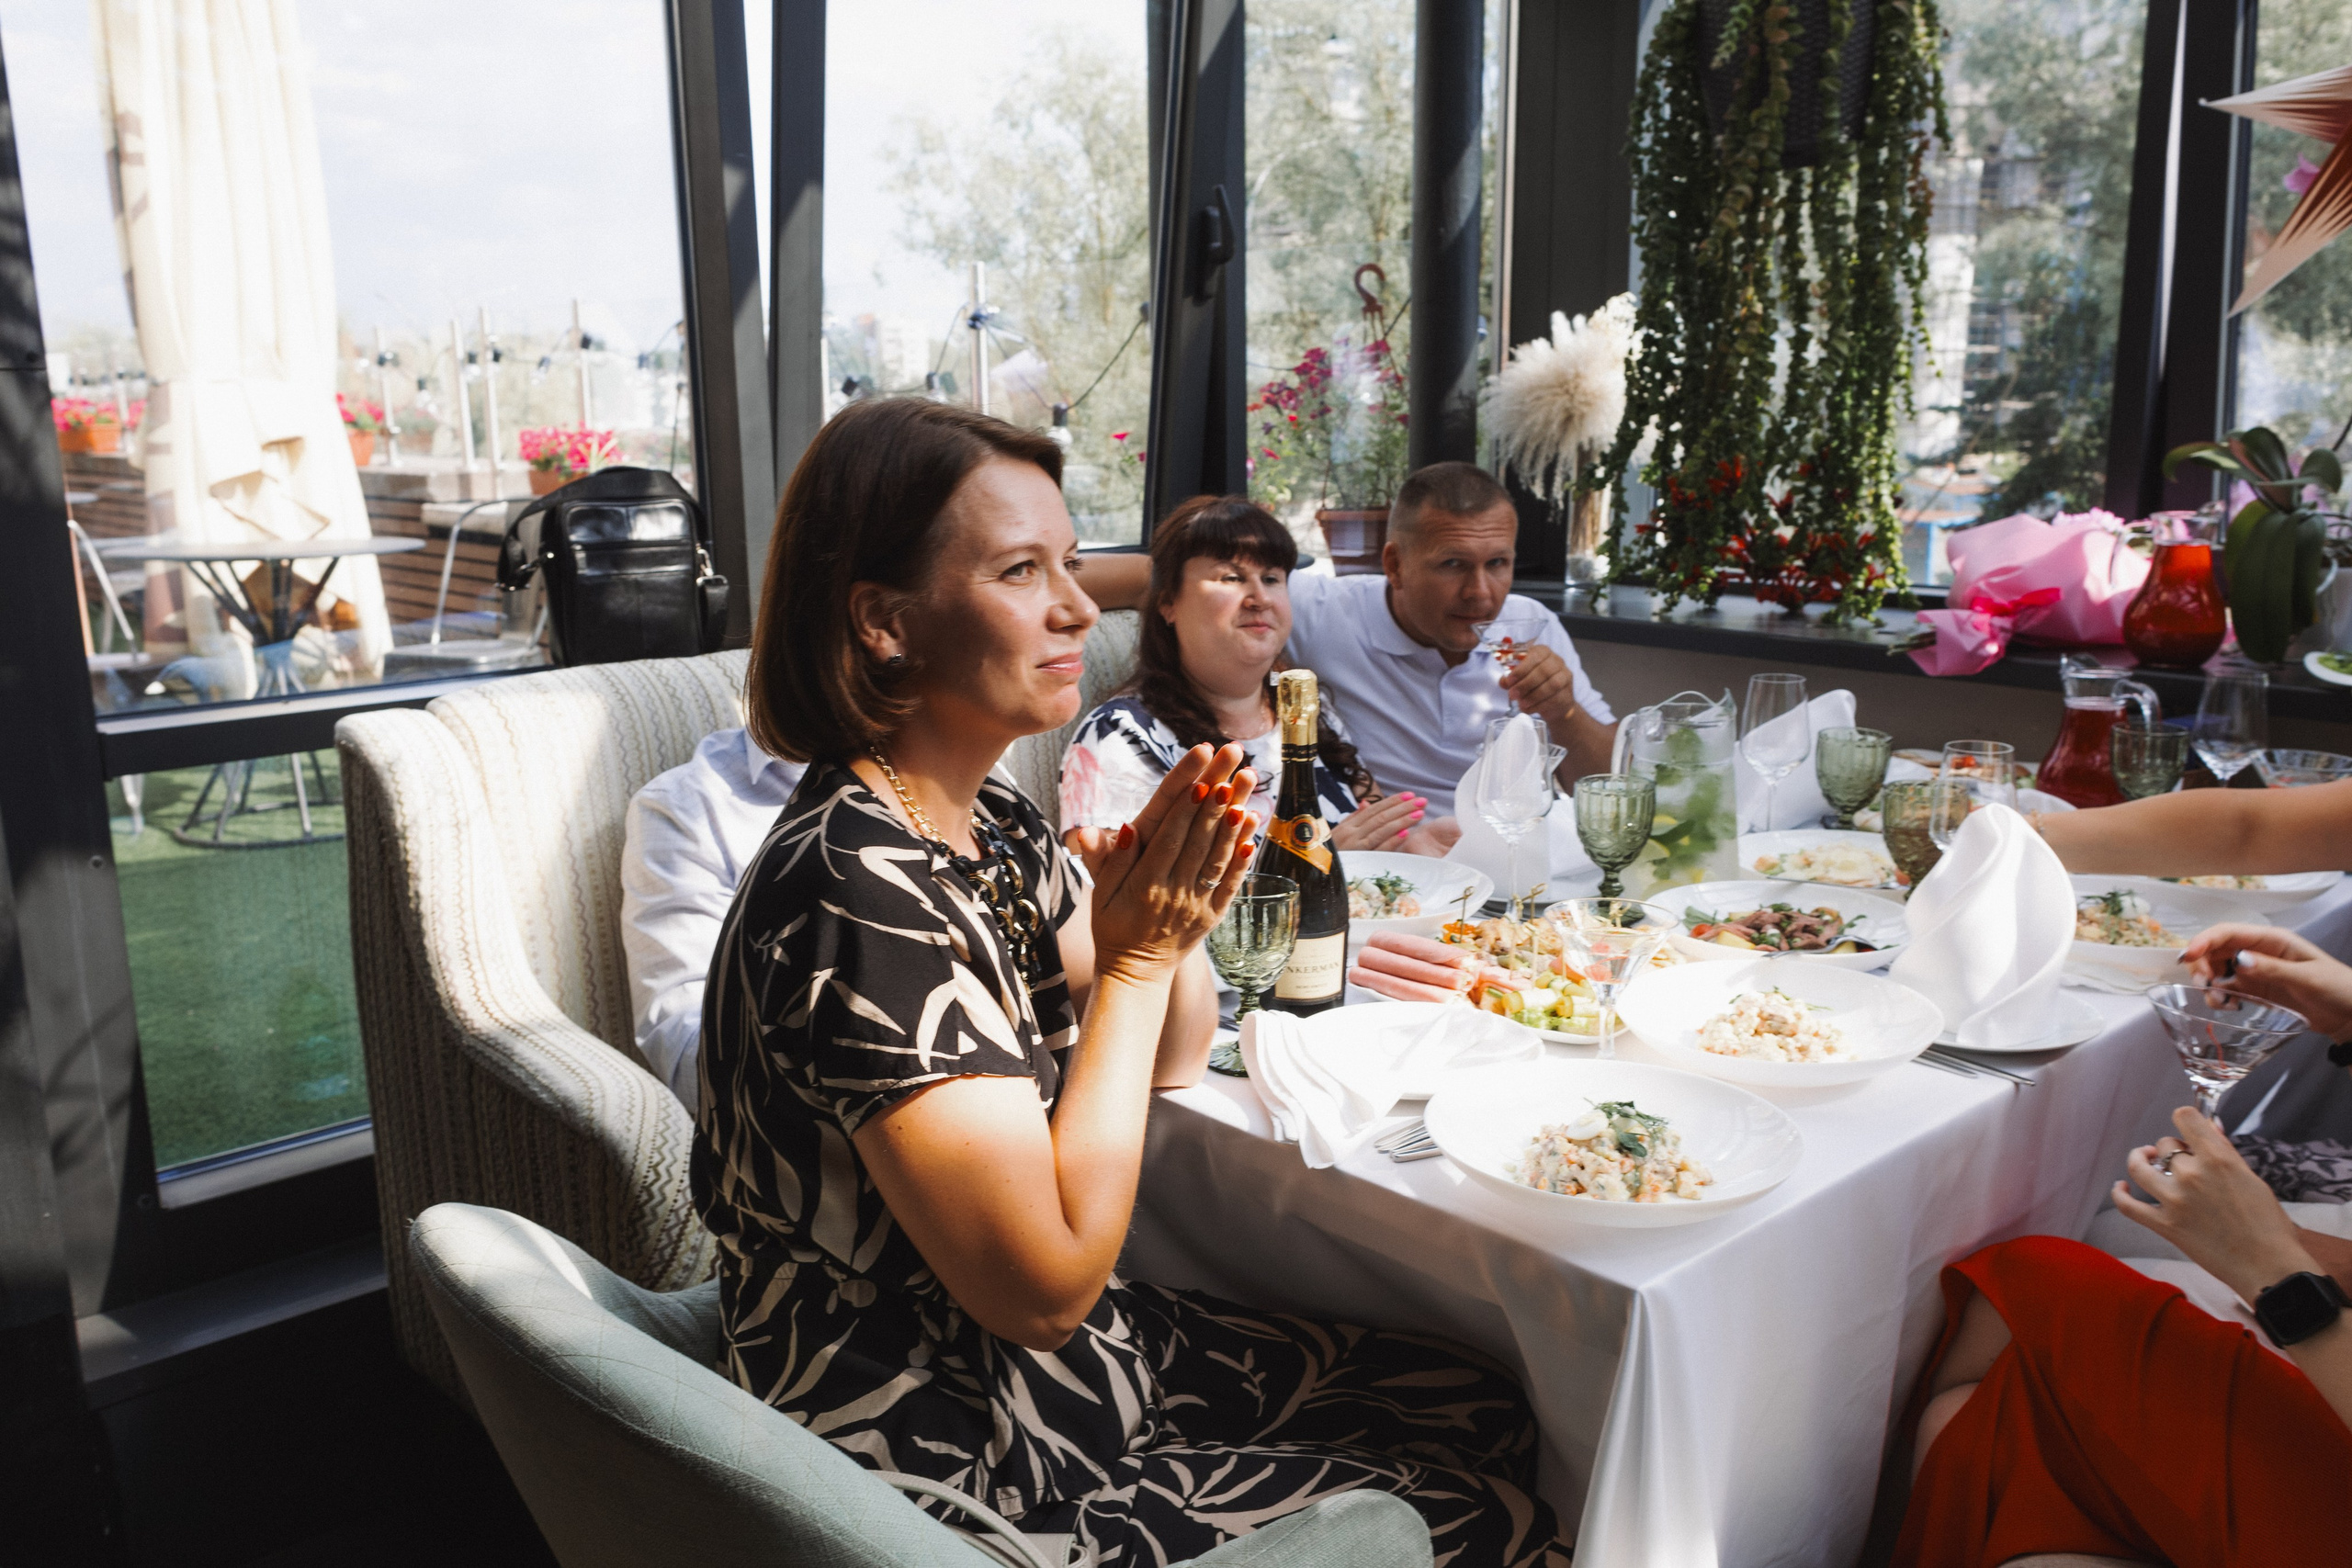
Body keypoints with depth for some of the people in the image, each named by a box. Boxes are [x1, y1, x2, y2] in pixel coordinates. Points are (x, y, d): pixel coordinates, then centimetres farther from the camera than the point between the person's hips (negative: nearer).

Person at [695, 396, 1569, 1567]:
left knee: (1482, 1407, 11)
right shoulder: (860, 892, -29)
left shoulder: (990, 821, -1)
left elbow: (1170, 1061, 10)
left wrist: (1174, 900, -11)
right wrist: (1136, 956, -22)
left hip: (1064, 1358, 8)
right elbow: (1046, 1281, -27)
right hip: (972, 1470, -8)